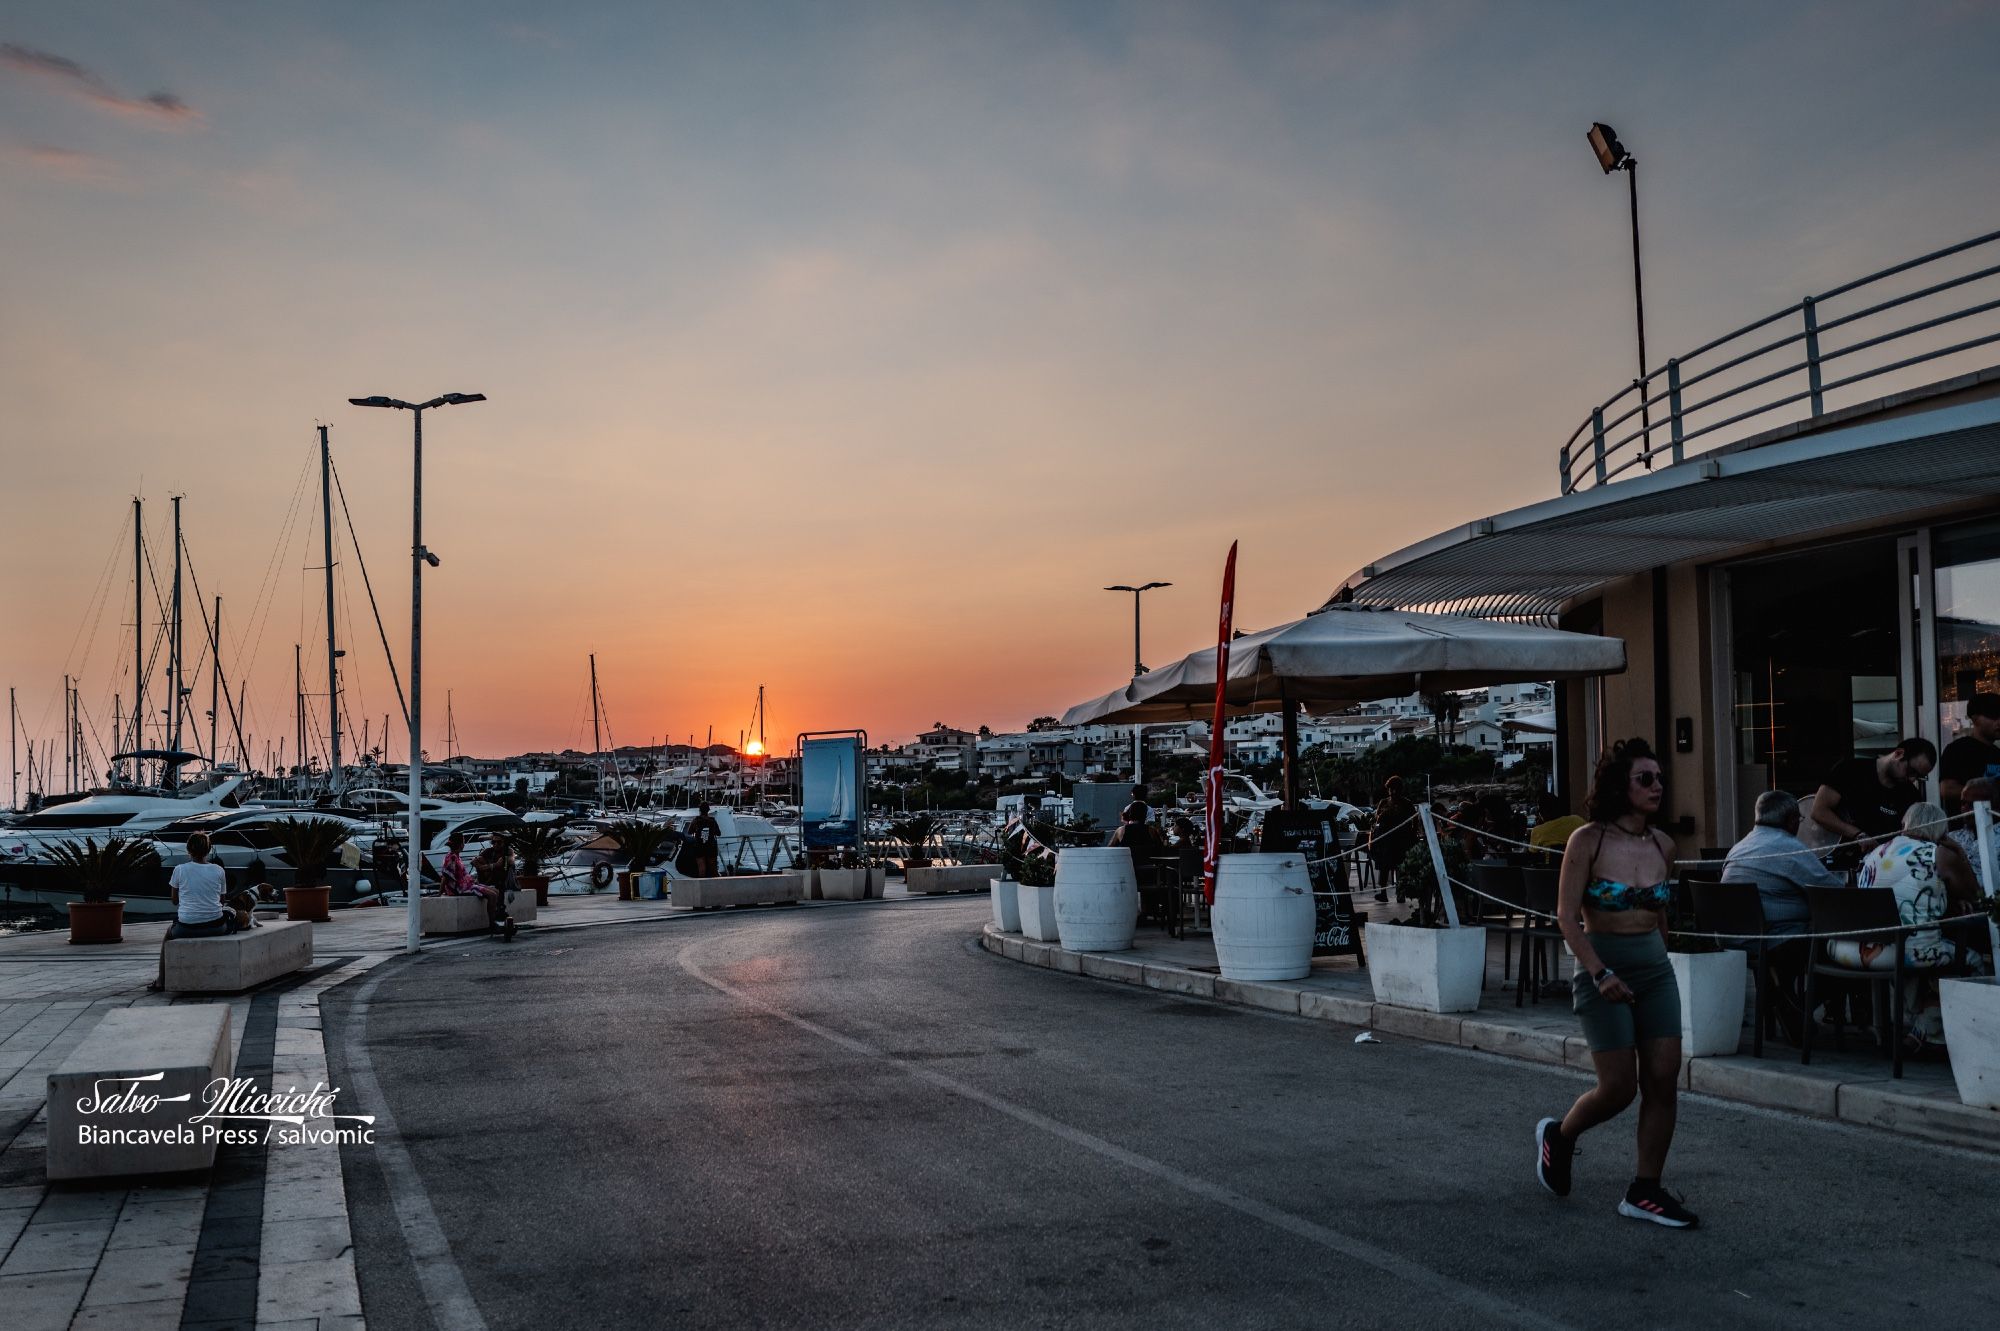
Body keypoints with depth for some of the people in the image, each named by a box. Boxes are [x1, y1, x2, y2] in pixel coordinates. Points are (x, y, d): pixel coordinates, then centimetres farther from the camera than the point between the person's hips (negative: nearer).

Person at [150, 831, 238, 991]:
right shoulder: (218, 870, 0)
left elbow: (174, 900, 8)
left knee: (169, 932, 34)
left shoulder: (180, 870, -4)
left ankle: (161, 981, 38)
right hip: (215, 926, 0)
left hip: (186, 927, 0)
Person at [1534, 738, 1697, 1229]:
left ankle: (1645, 1192, 12)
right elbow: (1567, 917, -13)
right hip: (1602, 969, -5)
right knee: (1619, 1087, -5)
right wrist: (1600, 973, -21)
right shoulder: (1588, 840, -11)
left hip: (1656, 967, 5)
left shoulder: (1662, 844, 5)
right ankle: (1558, 1136, 24)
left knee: (1663, 1081, 0)